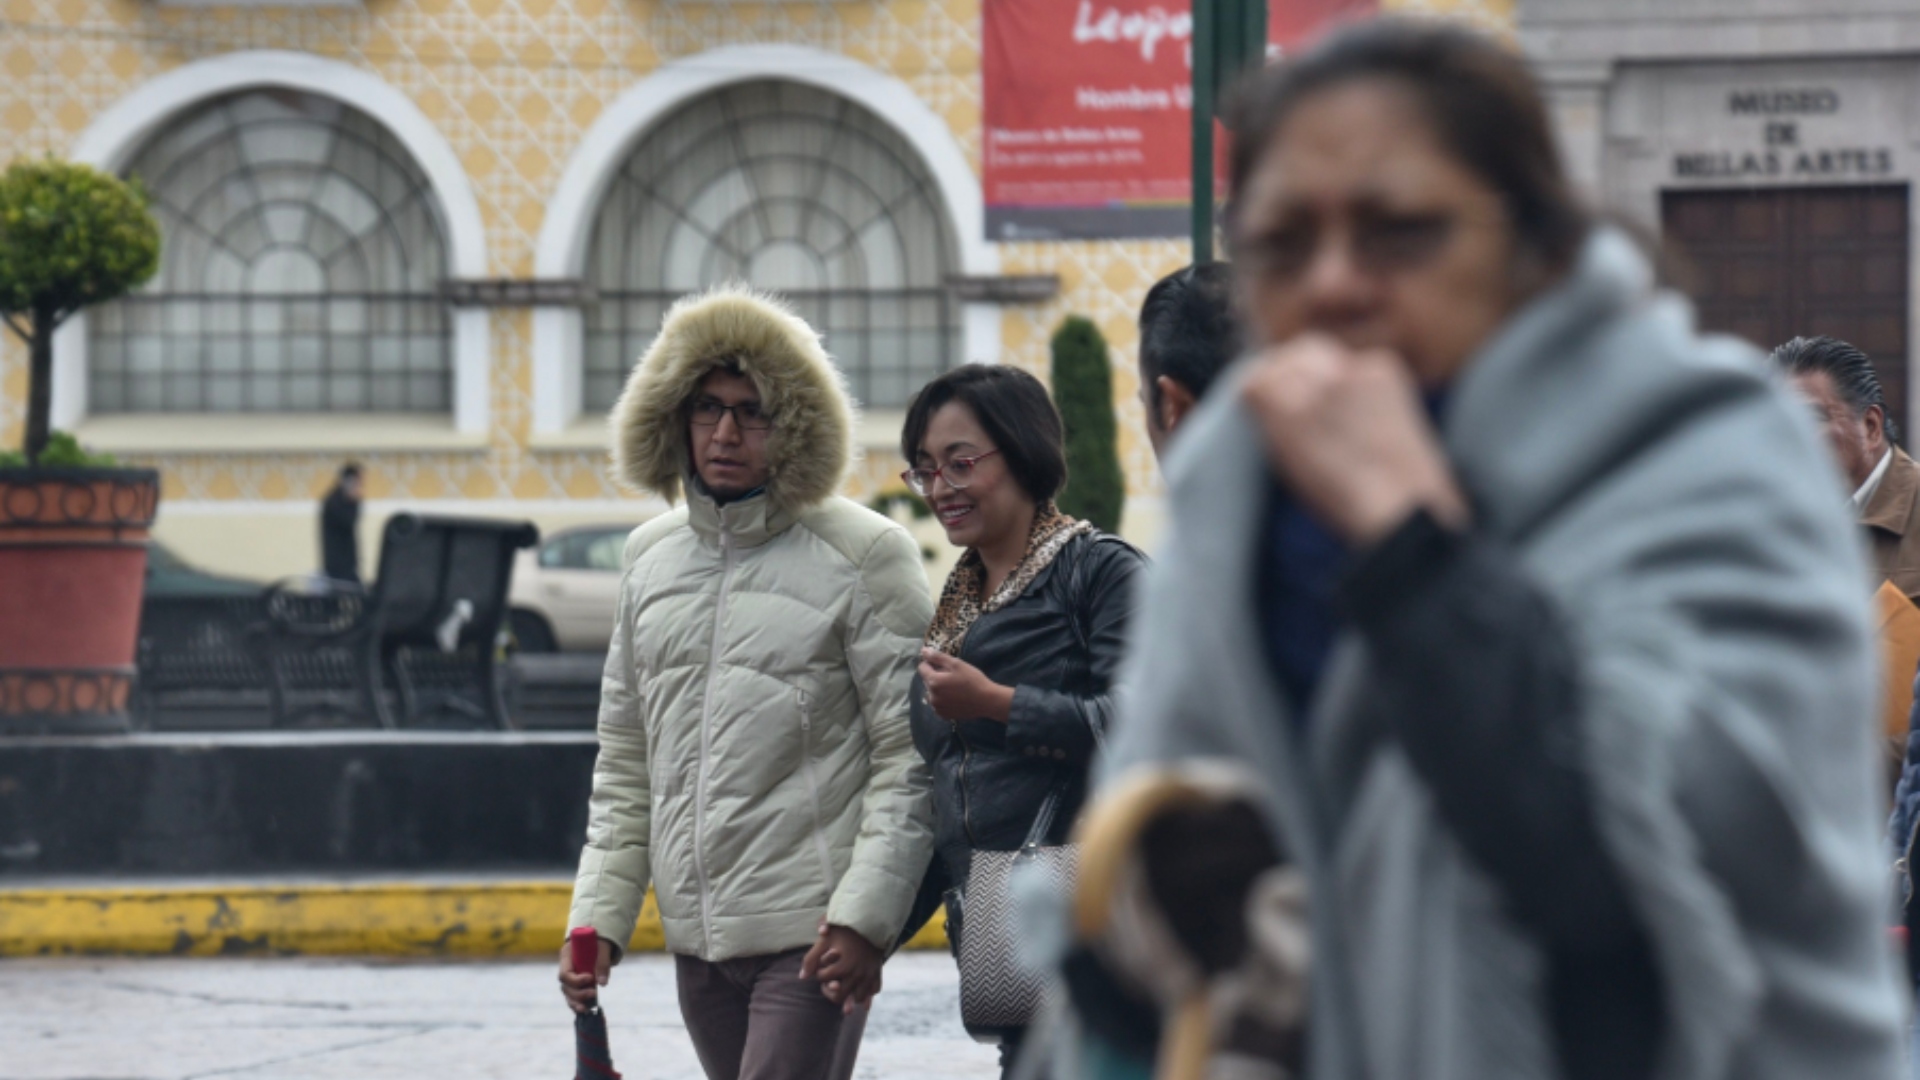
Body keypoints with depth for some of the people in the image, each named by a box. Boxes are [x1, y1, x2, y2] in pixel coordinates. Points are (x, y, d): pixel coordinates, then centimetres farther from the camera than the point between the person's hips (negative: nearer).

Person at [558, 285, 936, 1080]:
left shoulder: (862, 554, -5)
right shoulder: (652, 558, 13)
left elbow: (911, 759, -8)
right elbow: (624, 765, 18)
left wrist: (863, 915, -16)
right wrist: (597, 917, 10)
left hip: (811, 932, -6)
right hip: (697, 931, 6)